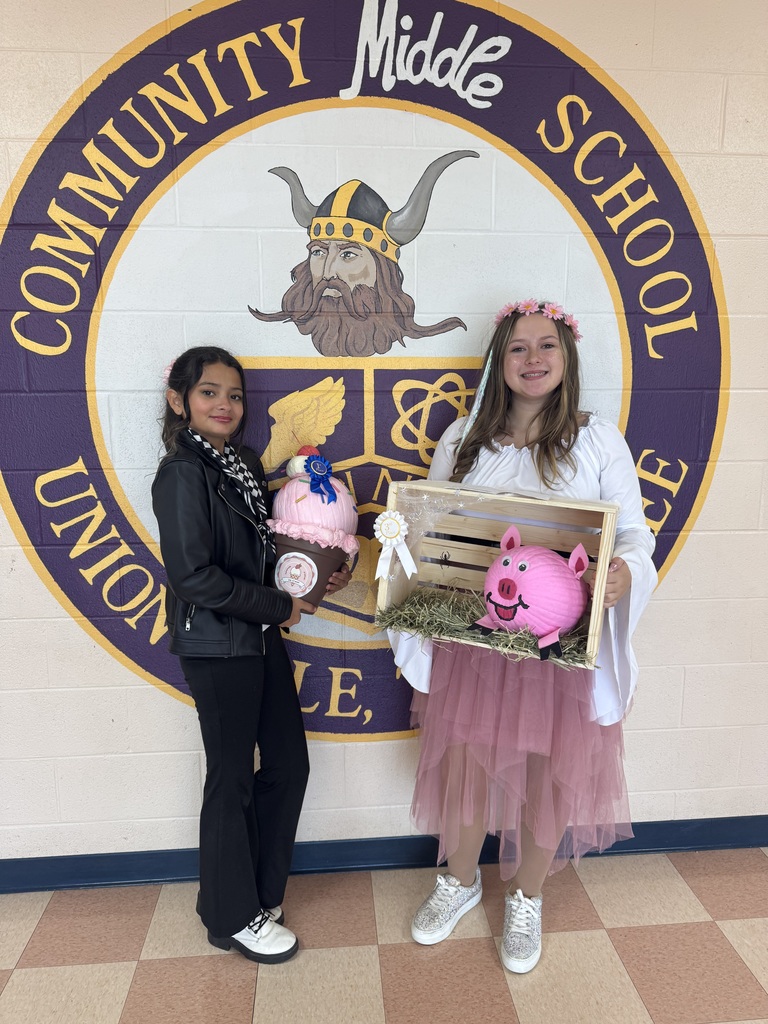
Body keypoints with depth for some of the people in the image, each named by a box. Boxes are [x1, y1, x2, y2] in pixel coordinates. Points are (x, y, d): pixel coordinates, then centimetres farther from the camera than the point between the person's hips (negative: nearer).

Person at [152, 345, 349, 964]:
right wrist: (280, 607, -15)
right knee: (232, 778, 8)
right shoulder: (183, 474, -15)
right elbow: (194, 575, -22)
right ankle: (233, 917, 30)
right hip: (216, 646, -7)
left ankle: (261, 889, 37)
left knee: (288, 764, 14)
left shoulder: (245, 463, 8)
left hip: (261, 638, 8)